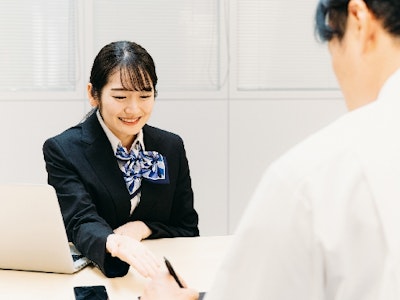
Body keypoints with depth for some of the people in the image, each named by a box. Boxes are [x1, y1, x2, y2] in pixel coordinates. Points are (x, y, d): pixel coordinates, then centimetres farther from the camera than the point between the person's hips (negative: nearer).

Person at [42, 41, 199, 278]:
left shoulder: (172, 147, 6)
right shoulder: (62, 151, -6)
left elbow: (188, 230, 10)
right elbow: (81, 223, -20)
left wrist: (143, 228, -9)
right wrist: (117, 244, -41)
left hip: (156, 274, 4)